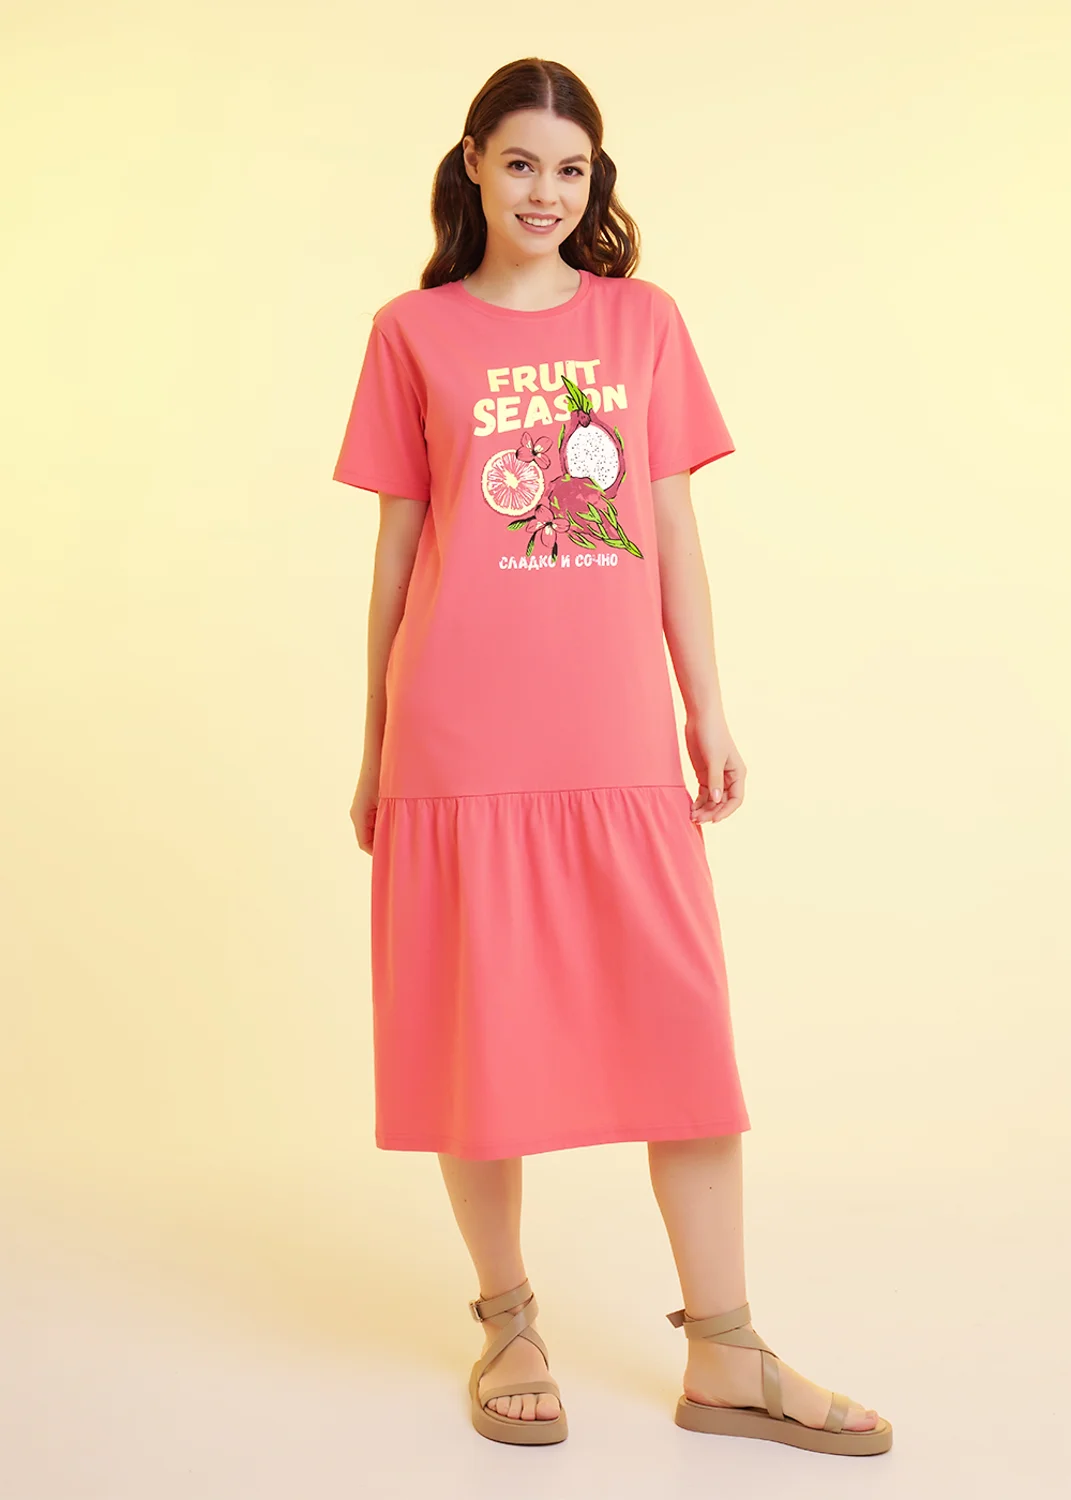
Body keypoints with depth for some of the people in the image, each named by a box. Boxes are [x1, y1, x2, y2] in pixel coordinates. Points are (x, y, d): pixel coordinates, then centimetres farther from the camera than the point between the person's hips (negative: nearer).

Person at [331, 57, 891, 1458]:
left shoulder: (644, 319, 11)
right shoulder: (415, 331, 7)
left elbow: (673, 527, 11)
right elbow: (397, 546, 7)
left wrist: (707, 707, 7)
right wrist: (374, 745, 7)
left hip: (620, 737, 2)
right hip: (462, 737, -1)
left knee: (684, 1029, 2)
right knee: (480, 1031, 5)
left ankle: (725, 1356, 13)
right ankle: (509, 1321, 23)